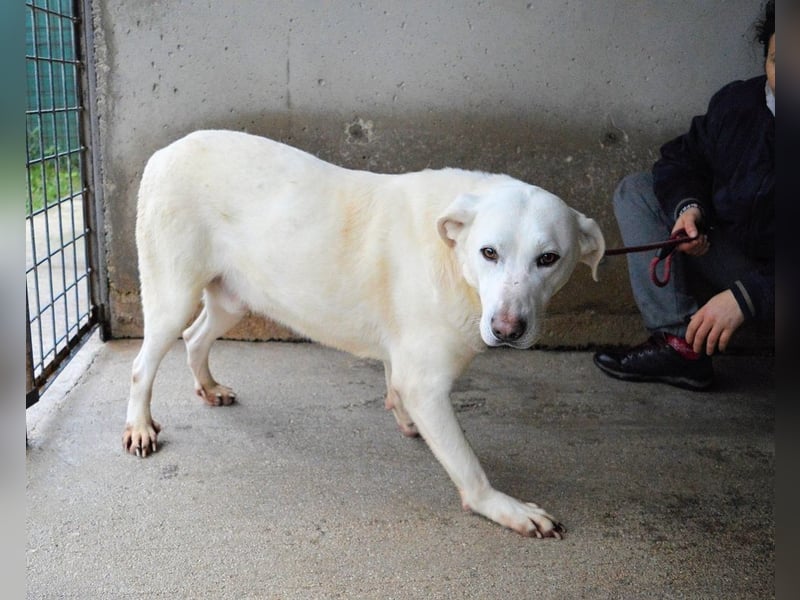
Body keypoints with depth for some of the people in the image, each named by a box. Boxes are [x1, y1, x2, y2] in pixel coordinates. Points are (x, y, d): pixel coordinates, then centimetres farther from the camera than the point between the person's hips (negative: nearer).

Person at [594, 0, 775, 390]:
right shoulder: (738, 102, -6)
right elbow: (683, 158, 9)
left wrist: (745, 297, -35)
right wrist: (688, 206, -13)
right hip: (736, 260, 6)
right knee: (636, 191, -3)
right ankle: (679, 342, -17)